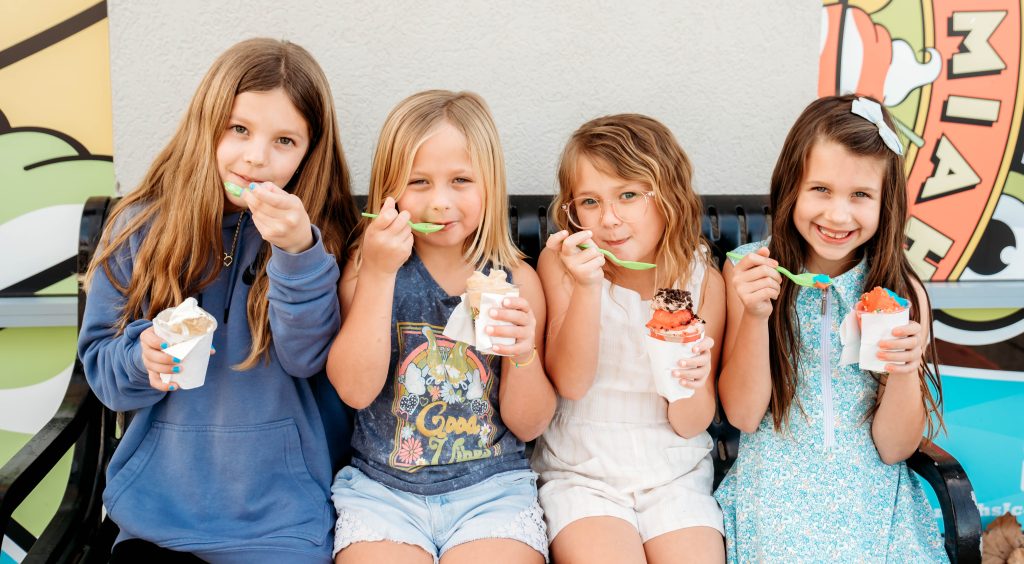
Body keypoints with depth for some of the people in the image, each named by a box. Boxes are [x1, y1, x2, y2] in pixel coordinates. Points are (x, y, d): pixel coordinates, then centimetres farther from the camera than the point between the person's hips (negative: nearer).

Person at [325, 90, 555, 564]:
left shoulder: (517, 280, 1)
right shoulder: (367, 269, 1)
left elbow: (528, 426, 3)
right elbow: (355, 390, -13)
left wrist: (523, 355, -17)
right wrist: (379, 273, -17)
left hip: (492, 488, 0)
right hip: (381, 486, 0)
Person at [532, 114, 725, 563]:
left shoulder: (703, 281, -2)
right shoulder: (561, 264, -5)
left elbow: (690, 424, -1)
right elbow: (570, 383, -15)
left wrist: (692, 383, -24)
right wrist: (587, 286, -27)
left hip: (674, 475, 2)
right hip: (582, 471, -1)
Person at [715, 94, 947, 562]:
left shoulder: (903, 292, -3)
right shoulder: (749, 270, -4)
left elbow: (893, 449, 0)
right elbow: (743, 415, -6)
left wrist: (905, 370, -19)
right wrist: (755, 315, -19)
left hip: (872, 496, 1)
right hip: (776, 490, -1)